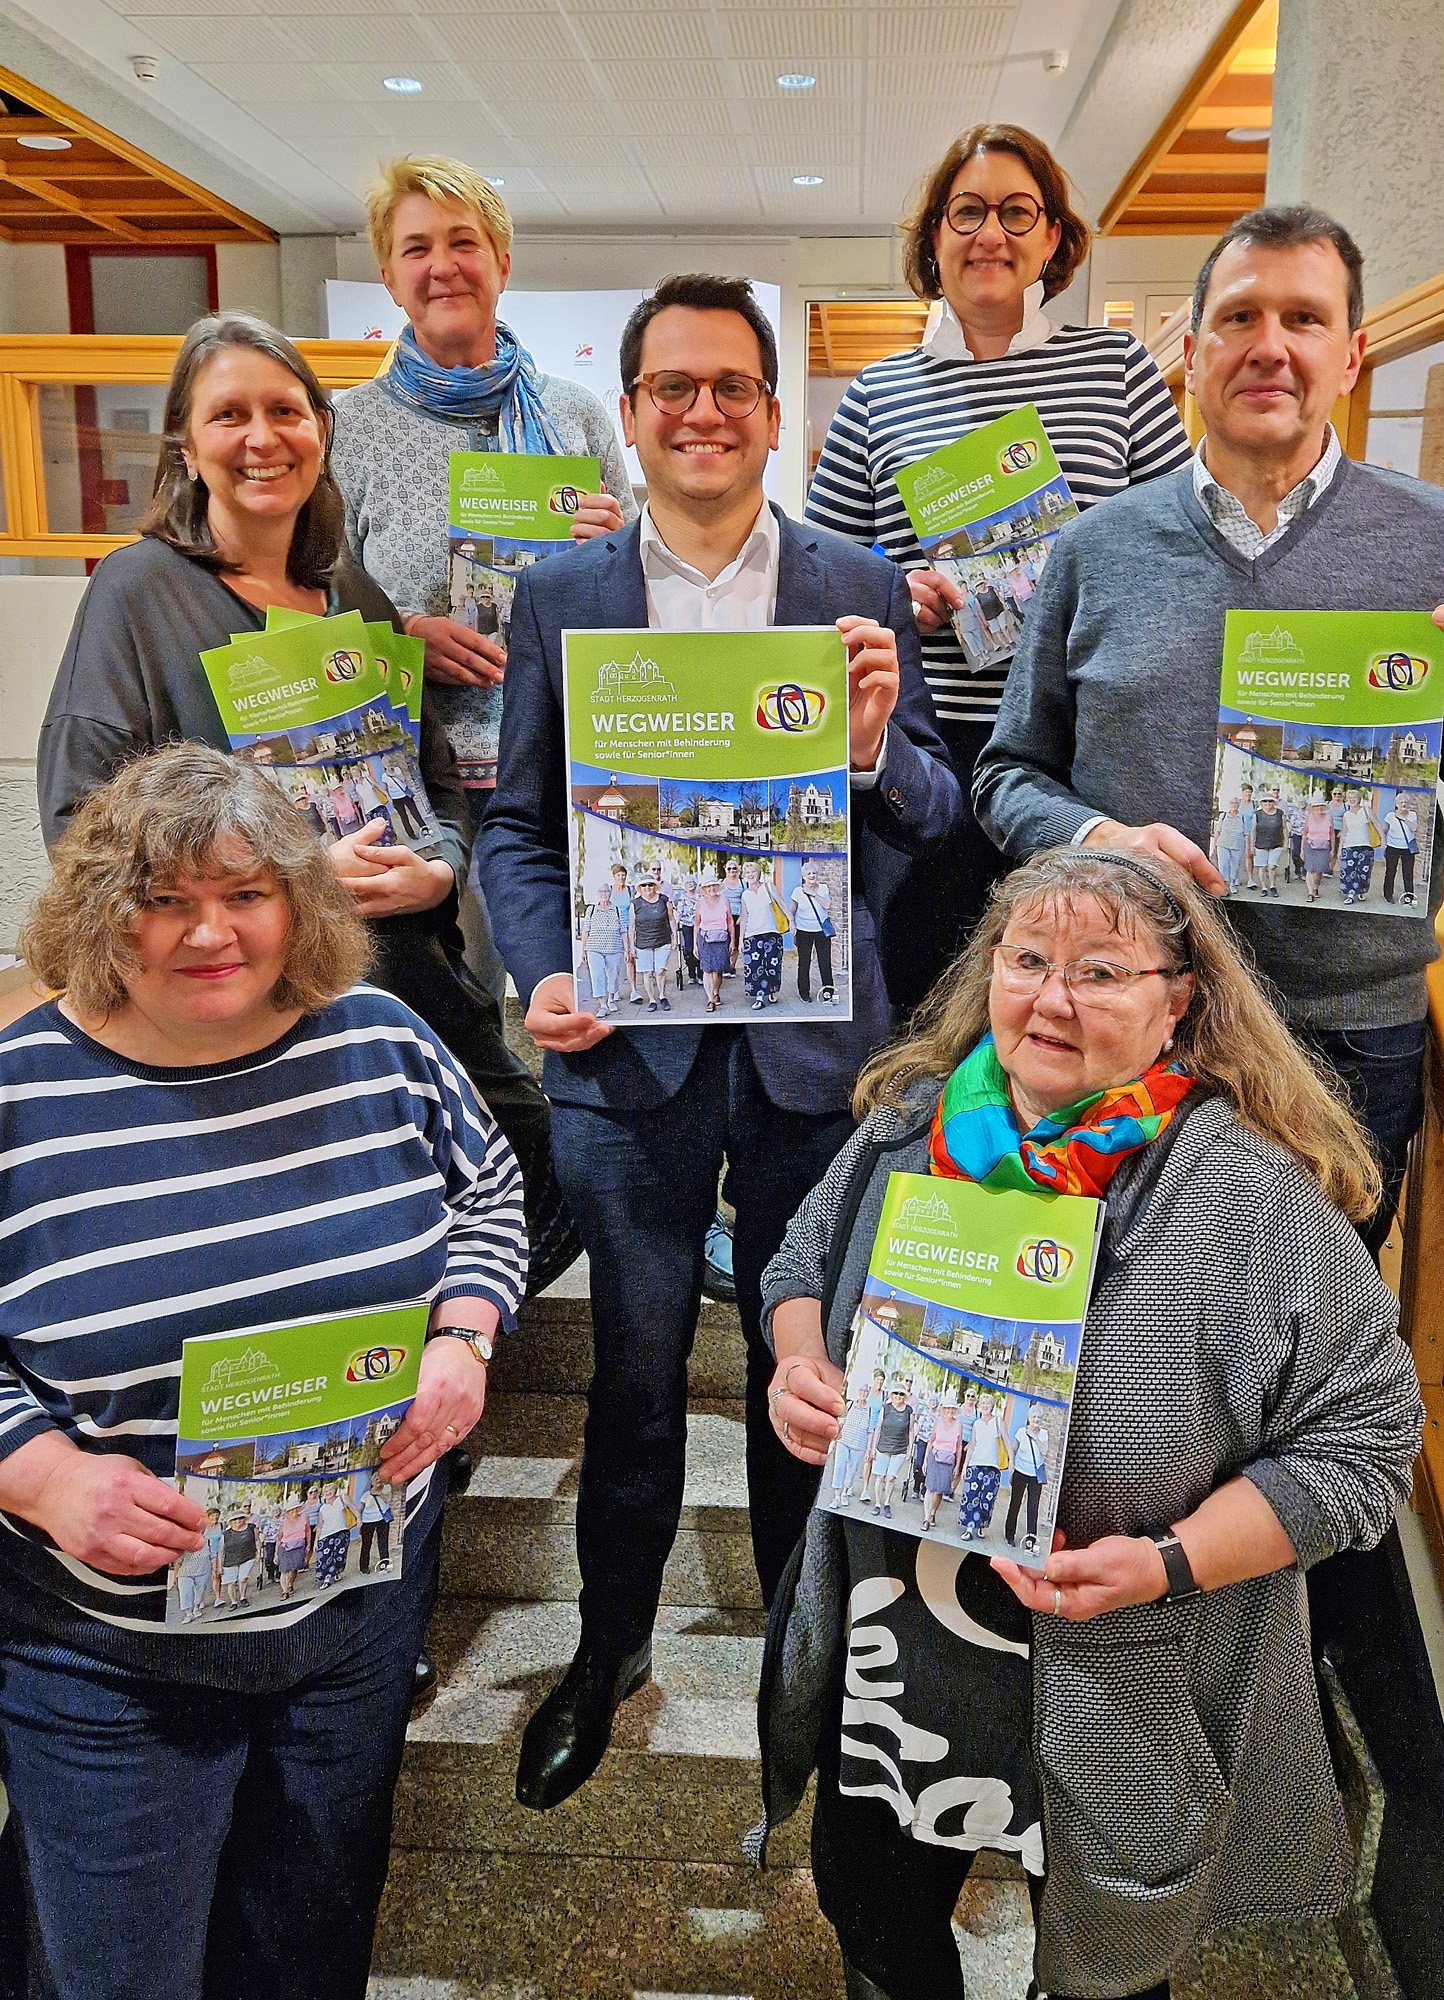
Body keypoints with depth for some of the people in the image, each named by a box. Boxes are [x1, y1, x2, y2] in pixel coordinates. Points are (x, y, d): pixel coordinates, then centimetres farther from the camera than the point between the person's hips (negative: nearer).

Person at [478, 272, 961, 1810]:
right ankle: (610, 1644, 37)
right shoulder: (558, 594, 3)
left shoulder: (858, 588, 1)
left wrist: (872, 753, -21)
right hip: (629, 1044, 0)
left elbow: (932, 823, 1)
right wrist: (543, 975, -12)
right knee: (635, 1363, 14)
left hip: (812, 1041, 0)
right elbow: (519, 825, 5)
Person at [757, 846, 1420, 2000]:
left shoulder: (1255, 1199, -20)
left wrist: (1170, 1564, -24)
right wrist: (799, 1367, -9)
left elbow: (1361, 1440, -14)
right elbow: (804, 1259, 11)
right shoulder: (913, 1125, -6)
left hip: (1118, 1713, -4)